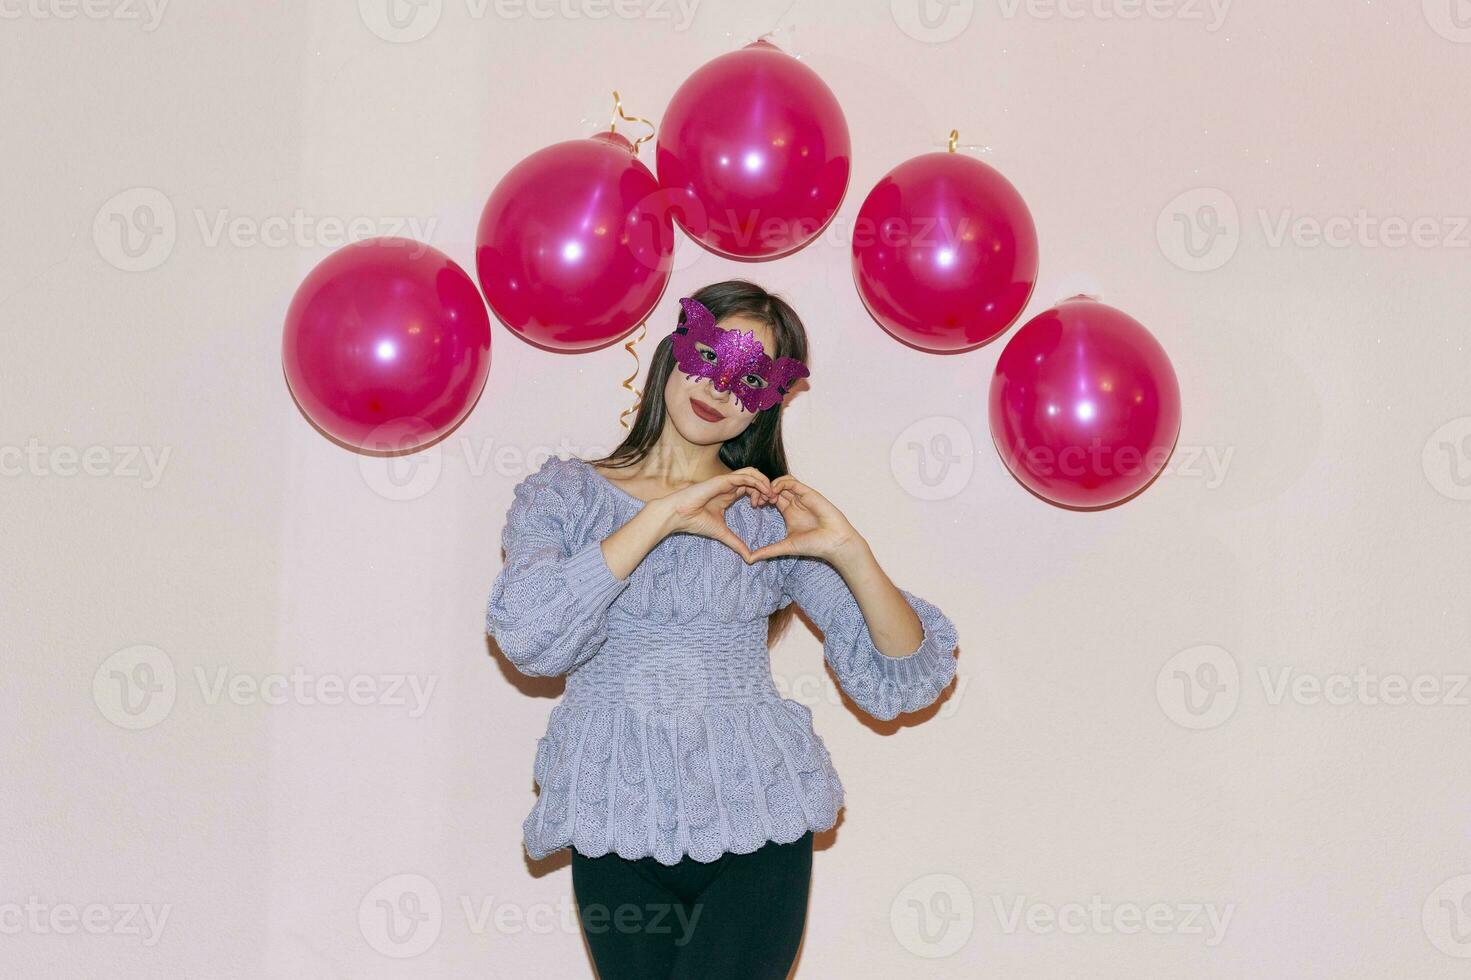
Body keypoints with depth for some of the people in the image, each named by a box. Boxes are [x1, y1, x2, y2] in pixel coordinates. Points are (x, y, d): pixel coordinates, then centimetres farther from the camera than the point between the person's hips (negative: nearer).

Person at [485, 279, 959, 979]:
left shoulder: (771, 515, 7)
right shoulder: (563, 494, 6)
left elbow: (902, 680, 3)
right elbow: (529, 636, -15)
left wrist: (849, 552, -12)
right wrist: (661, 516, -15)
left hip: (757, 822, 0)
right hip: (616, 829, 0)